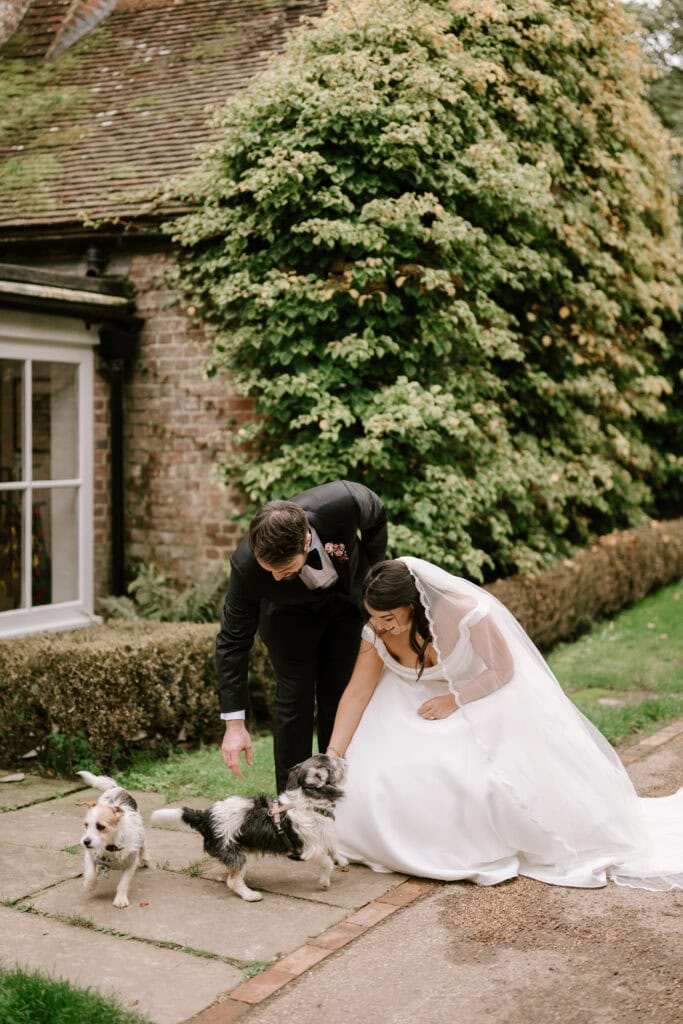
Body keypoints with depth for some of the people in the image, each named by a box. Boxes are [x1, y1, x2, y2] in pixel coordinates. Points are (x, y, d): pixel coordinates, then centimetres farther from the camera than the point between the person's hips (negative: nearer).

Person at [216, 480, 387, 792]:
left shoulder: (345, 501, -40)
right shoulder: (247, 565, -37)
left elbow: (377, 516, -13)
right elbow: (233, 641, -25)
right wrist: (234, 723, -26)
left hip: (346, 598, 1)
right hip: (289, 611, -1)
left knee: (340, 697, 4)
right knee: (295, 697, -8)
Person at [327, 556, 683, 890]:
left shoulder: (463, 611, -34)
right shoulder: (376, 632, -20)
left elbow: (504, 670, -20)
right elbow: (357, 694, -14)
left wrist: (454, 701, -25)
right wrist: (333, 755, -19)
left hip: (489, 694, -4)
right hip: (425, 701, 4)